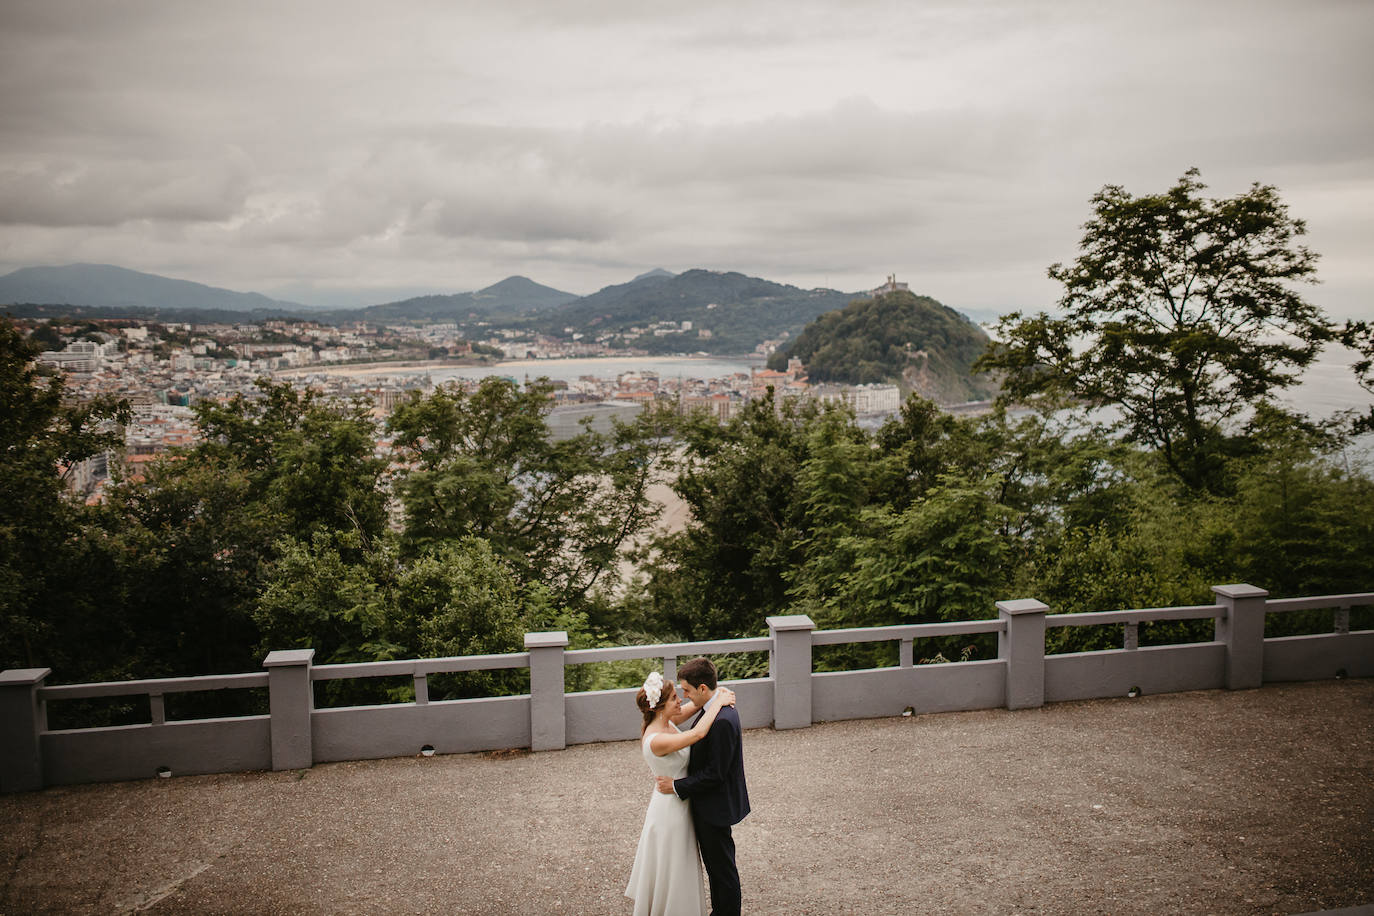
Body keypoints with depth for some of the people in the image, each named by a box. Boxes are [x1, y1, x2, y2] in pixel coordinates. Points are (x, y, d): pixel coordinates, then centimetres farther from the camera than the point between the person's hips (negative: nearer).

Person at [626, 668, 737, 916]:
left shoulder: (667, 723, -5)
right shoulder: (655, 740, -31)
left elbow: (697, 703, 5)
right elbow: (698, 733, -43)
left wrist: (718, 693, -16)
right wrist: (718, 701, -31)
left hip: (680, 804, 9)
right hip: (670, 808, -9)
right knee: (671, 870, 10)